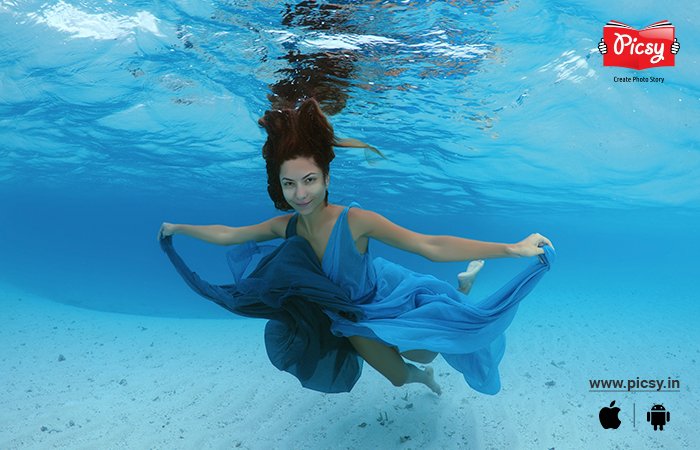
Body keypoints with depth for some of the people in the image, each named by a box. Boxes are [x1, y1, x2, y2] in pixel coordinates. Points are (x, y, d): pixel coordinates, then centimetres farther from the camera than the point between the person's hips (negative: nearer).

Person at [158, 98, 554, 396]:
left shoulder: (354, 220, -37)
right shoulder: (286, 226, -22)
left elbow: (431, 245, -40)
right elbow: (225, 234, -5)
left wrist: (513, 249, -45)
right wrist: (178, 228, 6)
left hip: (384, 294, -4)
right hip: (347, 313, 4)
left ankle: (463, 287, 26)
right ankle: (417, 375, 55)